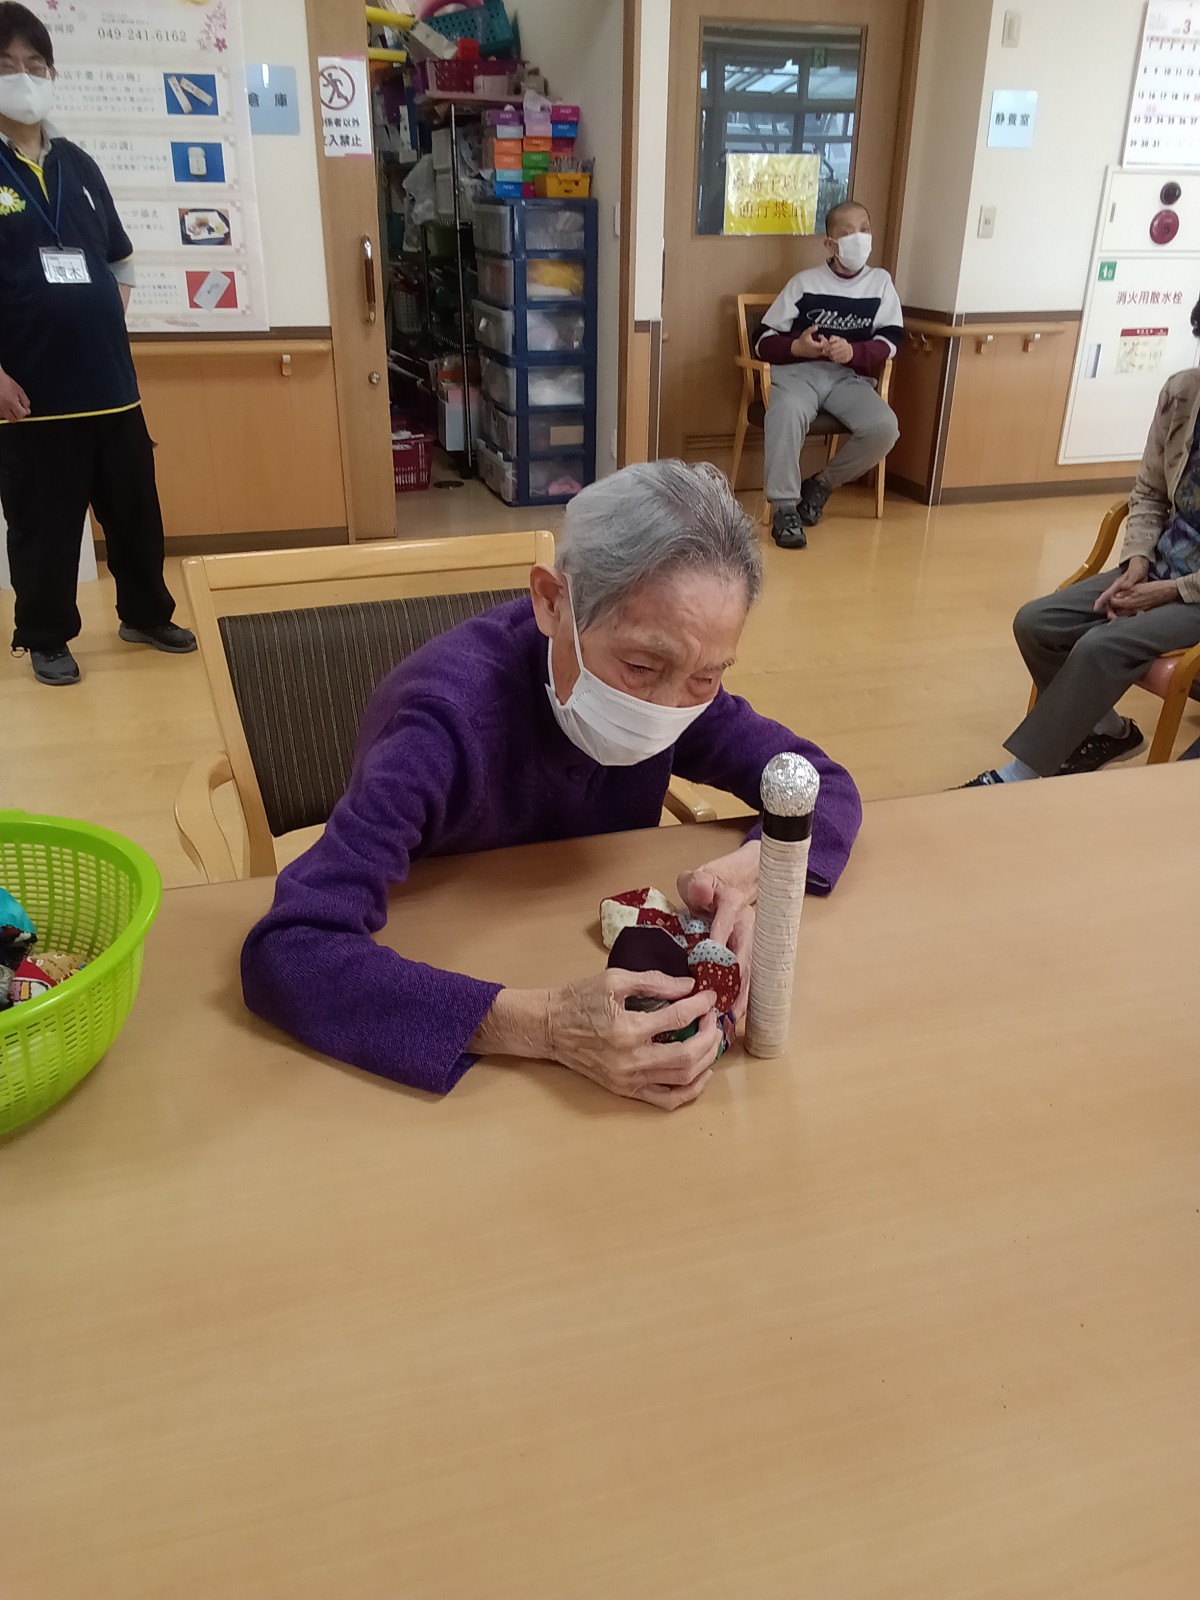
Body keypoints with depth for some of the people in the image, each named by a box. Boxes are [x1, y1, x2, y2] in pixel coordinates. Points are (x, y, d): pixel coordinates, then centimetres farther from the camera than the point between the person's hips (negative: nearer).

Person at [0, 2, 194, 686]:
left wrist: (108, 327, 10)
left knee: (138, 511, 12)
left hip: (111, 382, 5)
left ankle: (146, 614, 30)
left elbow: (121, 259, 24)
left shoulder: (78, 164, 13)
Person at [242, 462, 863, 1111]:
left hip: (594, 970, 5)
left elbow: (825, 787, -4)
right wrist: (541, 1026, -45)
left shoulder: (670, 677, -12)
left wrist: (745, 872, -25)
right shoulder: (454, 720, -29)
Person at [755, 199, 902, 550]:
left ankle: (823, 483, -2)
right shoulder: (804, 281, 7)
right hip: (798, 370, -2)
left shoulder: (881, 282, 12)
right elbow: (764, 342, 5)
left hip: (850, 377, 2)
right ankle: (784, 507, -28)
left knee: (885, 428, -26)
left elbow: (889, 343, 3)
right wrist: (797, 347, -16)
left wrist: (853, 351, -17)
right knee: (787, 414, -38)